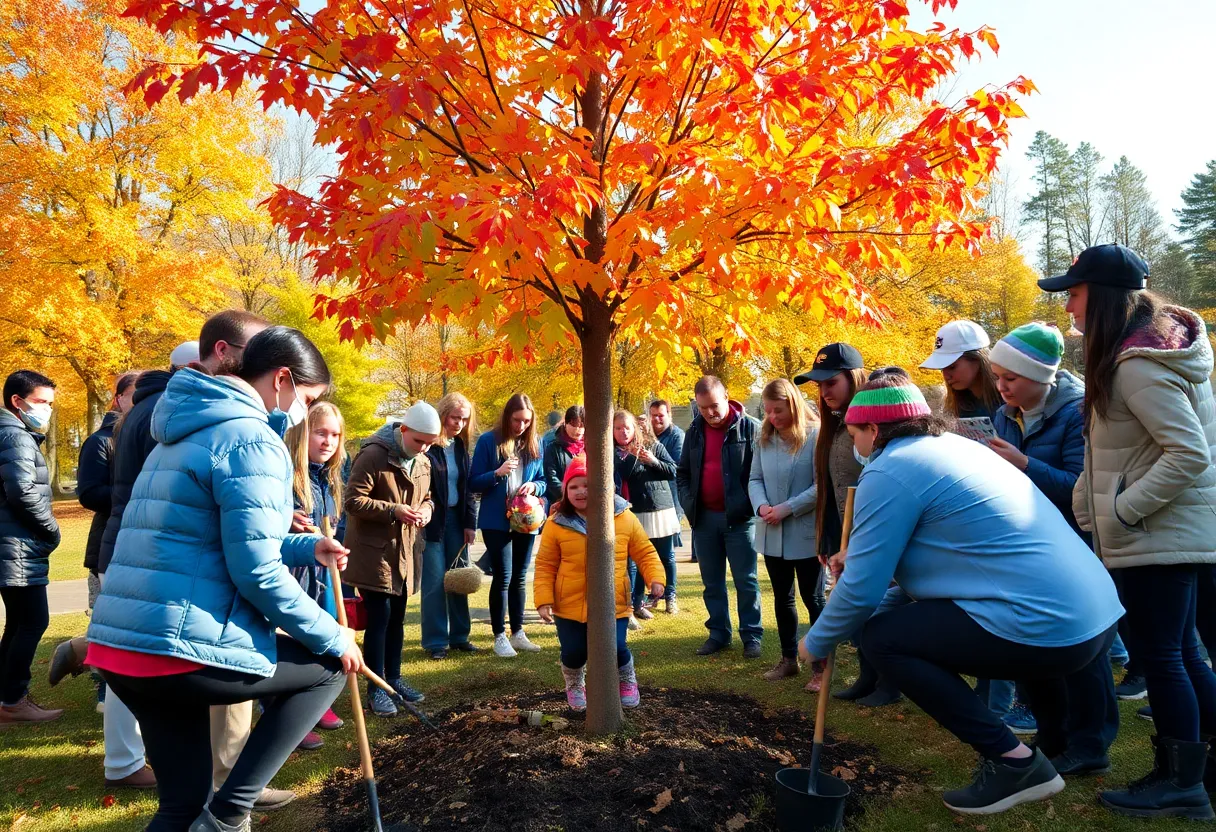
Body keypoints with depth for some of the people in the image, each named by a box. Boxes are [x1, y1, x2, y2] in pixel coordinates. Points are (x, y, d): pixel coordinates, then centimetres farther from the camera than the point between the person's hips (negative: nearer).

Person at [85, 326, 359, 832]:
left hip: (120, 645, 9)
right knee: (329, 664, 12)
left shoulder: (188, 433, 20)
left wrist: (305, 548, 19)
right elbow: (257, 573, -16)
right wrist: (332, 638, -5)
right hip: (185, 649, -9)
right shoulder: (253, 440, -12)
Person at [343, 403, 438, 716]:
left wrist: (426, 508, -4)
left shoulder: (423, 461, 7)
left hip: (404, 551, 7)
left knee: (396, 618, 15)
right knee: (379, 618, -6)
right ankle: (376, 689, 4)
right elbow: (353, 501, -18)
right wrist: (394, 510, -26)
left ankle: (394, 678, 27)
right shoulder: (373, 455, -17)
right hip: (373, 551, -7)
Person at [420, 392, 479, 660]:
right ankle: (435, 641, 8)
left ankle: (459, 636, 19)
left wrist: (470, 523, 7)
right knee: (434, 582, -2)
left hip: (456, 519, 6)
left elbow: (467, 486, 13)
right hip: (432, 520, -6)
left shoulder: (460, 446, 11)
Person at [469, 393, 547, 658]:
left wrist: (534, 486, -10)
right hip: (496, 521, -4)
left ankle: (518, 633, 22)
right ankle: (499, 637, 6)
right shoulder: (488, 441, -7)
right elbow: (473, 483, -6)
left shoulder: (534, 444, 6)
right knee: (503, 577, -5)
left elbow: (542, 480, 13)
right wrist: (497, 473, -23)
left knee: (519, 578, 12)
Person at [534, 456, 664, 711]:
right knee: (573, 653, -2)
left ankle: (627, 681, 26)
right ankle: (574, 685, 36)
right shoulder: (557, 524, -3)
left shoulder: (624, 518, -1)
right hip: (570, 606, 1)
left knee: (615, 649, -12)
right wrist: (543, 599, -9)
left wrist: (655, 578, -9)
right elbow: (545, 565, 0)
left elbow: (645, 553, 6)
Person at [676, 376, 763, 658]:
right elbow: (682, 472, 15)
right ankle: (718, 634, 23)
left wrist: (748, 505, -14)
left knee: (746, 581, 4)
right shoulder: (695, 431, 7)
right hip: (704, 518, 5)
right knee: (712, 583, 12)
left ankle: (752, 636, 14)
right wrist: (688, 503, 2)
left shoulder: (750, 428, -8)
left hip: (738, 518, -4)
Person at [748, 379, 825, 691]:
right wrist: (761, 505, -12)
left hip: (806, 534, -6)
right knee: (782, 598, 17)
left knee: (812, 599, 4)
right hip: (772, 535, 6)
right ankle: (789, 659, 31)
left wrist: (787, 508, -21)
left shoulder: (815, 435, -15)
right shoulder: (764, 438, 4)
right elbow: (755, 478, 7)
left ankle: (821, 666, 17)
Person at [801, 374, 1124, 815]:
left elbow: (862, 591, -9)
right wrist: (862, 561, 29)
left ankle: (1012, 761, -3)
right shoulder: (958, 445, 19)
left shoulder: (889, 471, -8)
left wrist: (816, 643, 8)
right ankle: (1061, 742, 37)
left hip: (1046, 630, -10)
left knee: (881, 637, -2)